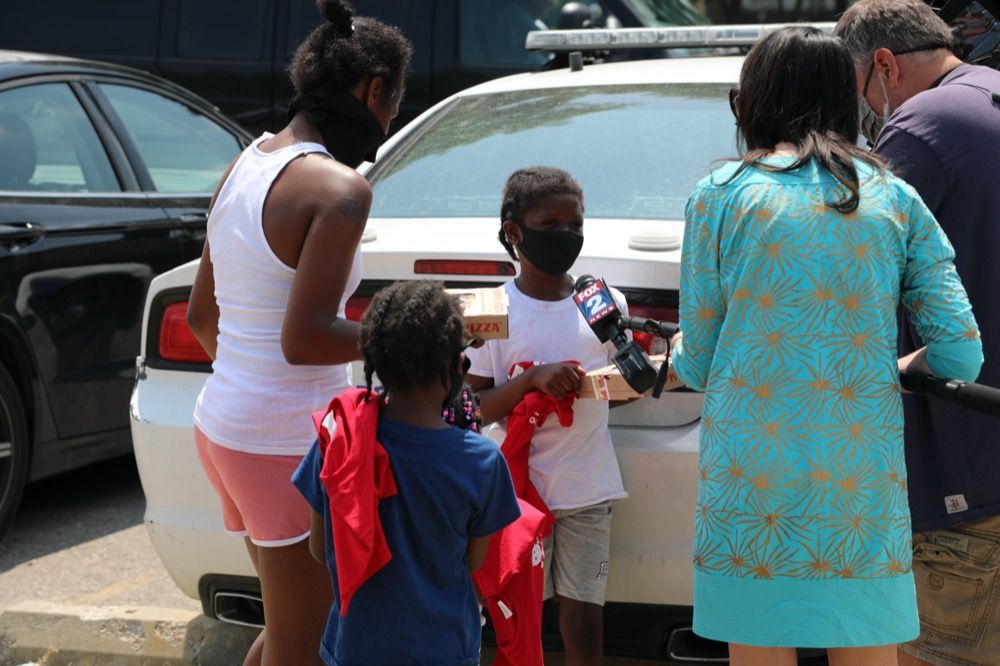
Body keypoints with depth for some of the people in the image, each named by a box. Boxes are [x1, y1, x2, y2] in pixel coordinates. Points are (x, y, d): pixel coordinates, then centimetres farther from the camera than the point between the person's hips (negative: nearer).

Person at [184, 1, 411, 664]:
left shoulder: (246, 164, 9)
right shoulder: (340, 188, -18)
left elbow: (201, 315, 16)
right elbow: (303, 338, -24)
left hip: (223, 426, 9)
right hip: (290, 442, -9)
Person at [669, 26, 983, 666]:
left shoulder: (721, 194, 0)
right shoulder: (895, 199, 7)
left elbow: (698, 364, 2)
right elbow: (961, 354, 2)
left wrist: (680, 352, 25)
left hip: (752, 473, -2)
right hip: (866, 474, 2)